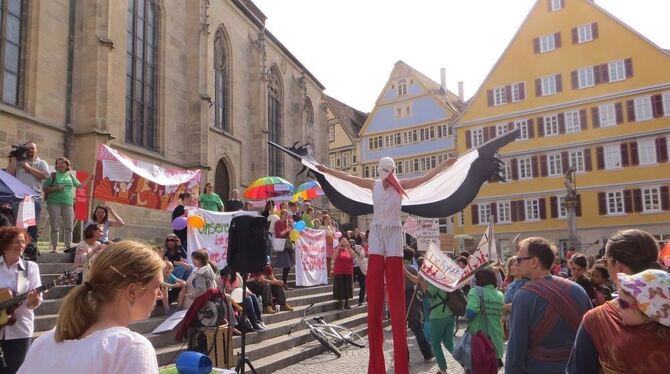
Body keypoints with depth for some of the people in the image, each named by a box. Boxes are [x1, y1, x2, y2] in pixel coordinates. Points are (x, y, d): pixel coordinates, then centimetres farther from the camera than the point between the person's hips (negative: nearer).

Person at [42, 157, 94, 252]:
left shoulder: (70, 176, 13)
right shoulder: (52, 176, 2)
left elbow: (80, 185, 24)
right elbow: (45, 189, 0)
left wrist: (89, 178, 19)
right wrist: (56, 188, -15)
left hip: (68, 204, 3)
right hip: (54, 203, -3)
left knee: (68, 226, 1)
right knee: (55, 227, -1)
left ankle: (68, 247, 6)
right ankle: (54, 247, 6)